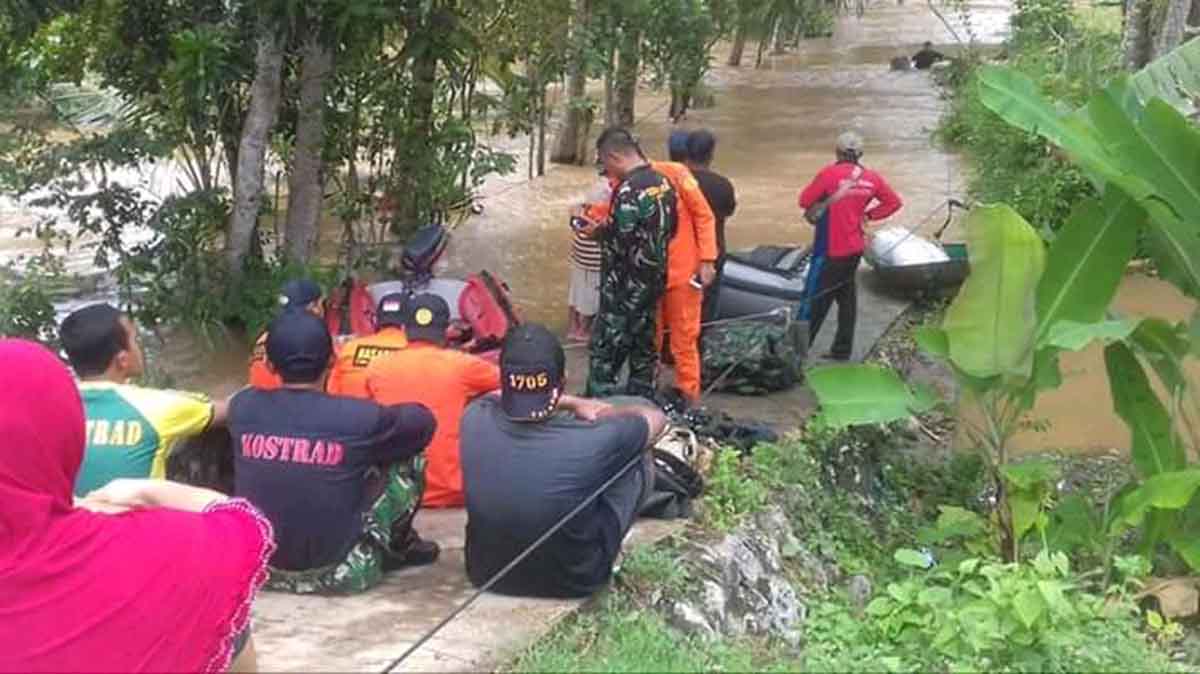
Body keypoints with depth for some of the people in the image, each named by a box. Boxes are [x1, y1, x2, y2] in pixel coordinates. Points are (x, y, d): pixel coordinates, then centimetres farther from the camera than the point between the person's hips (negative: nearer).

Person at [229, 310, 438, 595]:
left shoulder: (242, 407, -6)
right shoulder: (358, 417, -15)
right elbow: (424, 420, 6)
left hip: (260, 568, 4)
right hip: (336, 573, -4)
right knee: (407, 458, 10)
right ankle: (399, 547, 31)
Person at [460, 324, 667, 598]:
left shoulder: (475, 420, -21)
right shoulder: (590, 443, -31)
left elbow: (497, 395, 8)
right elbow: (655, 417, -7)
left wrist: (575, 404, 11)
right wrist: (599, 413, 10)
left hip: (486, 573, 3)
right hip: (574, 581, -3)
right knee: (639, 458, 11)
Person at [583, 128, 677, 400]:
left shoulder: (629, 191, -23)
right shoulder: (663, 183, 5)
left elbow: (619, 243, -24)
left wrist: (598, 232, -3)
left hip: (626, 288, -9)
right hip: (655, 281, 9)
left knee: (604, 353, -1)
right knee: (643, 348, 18)